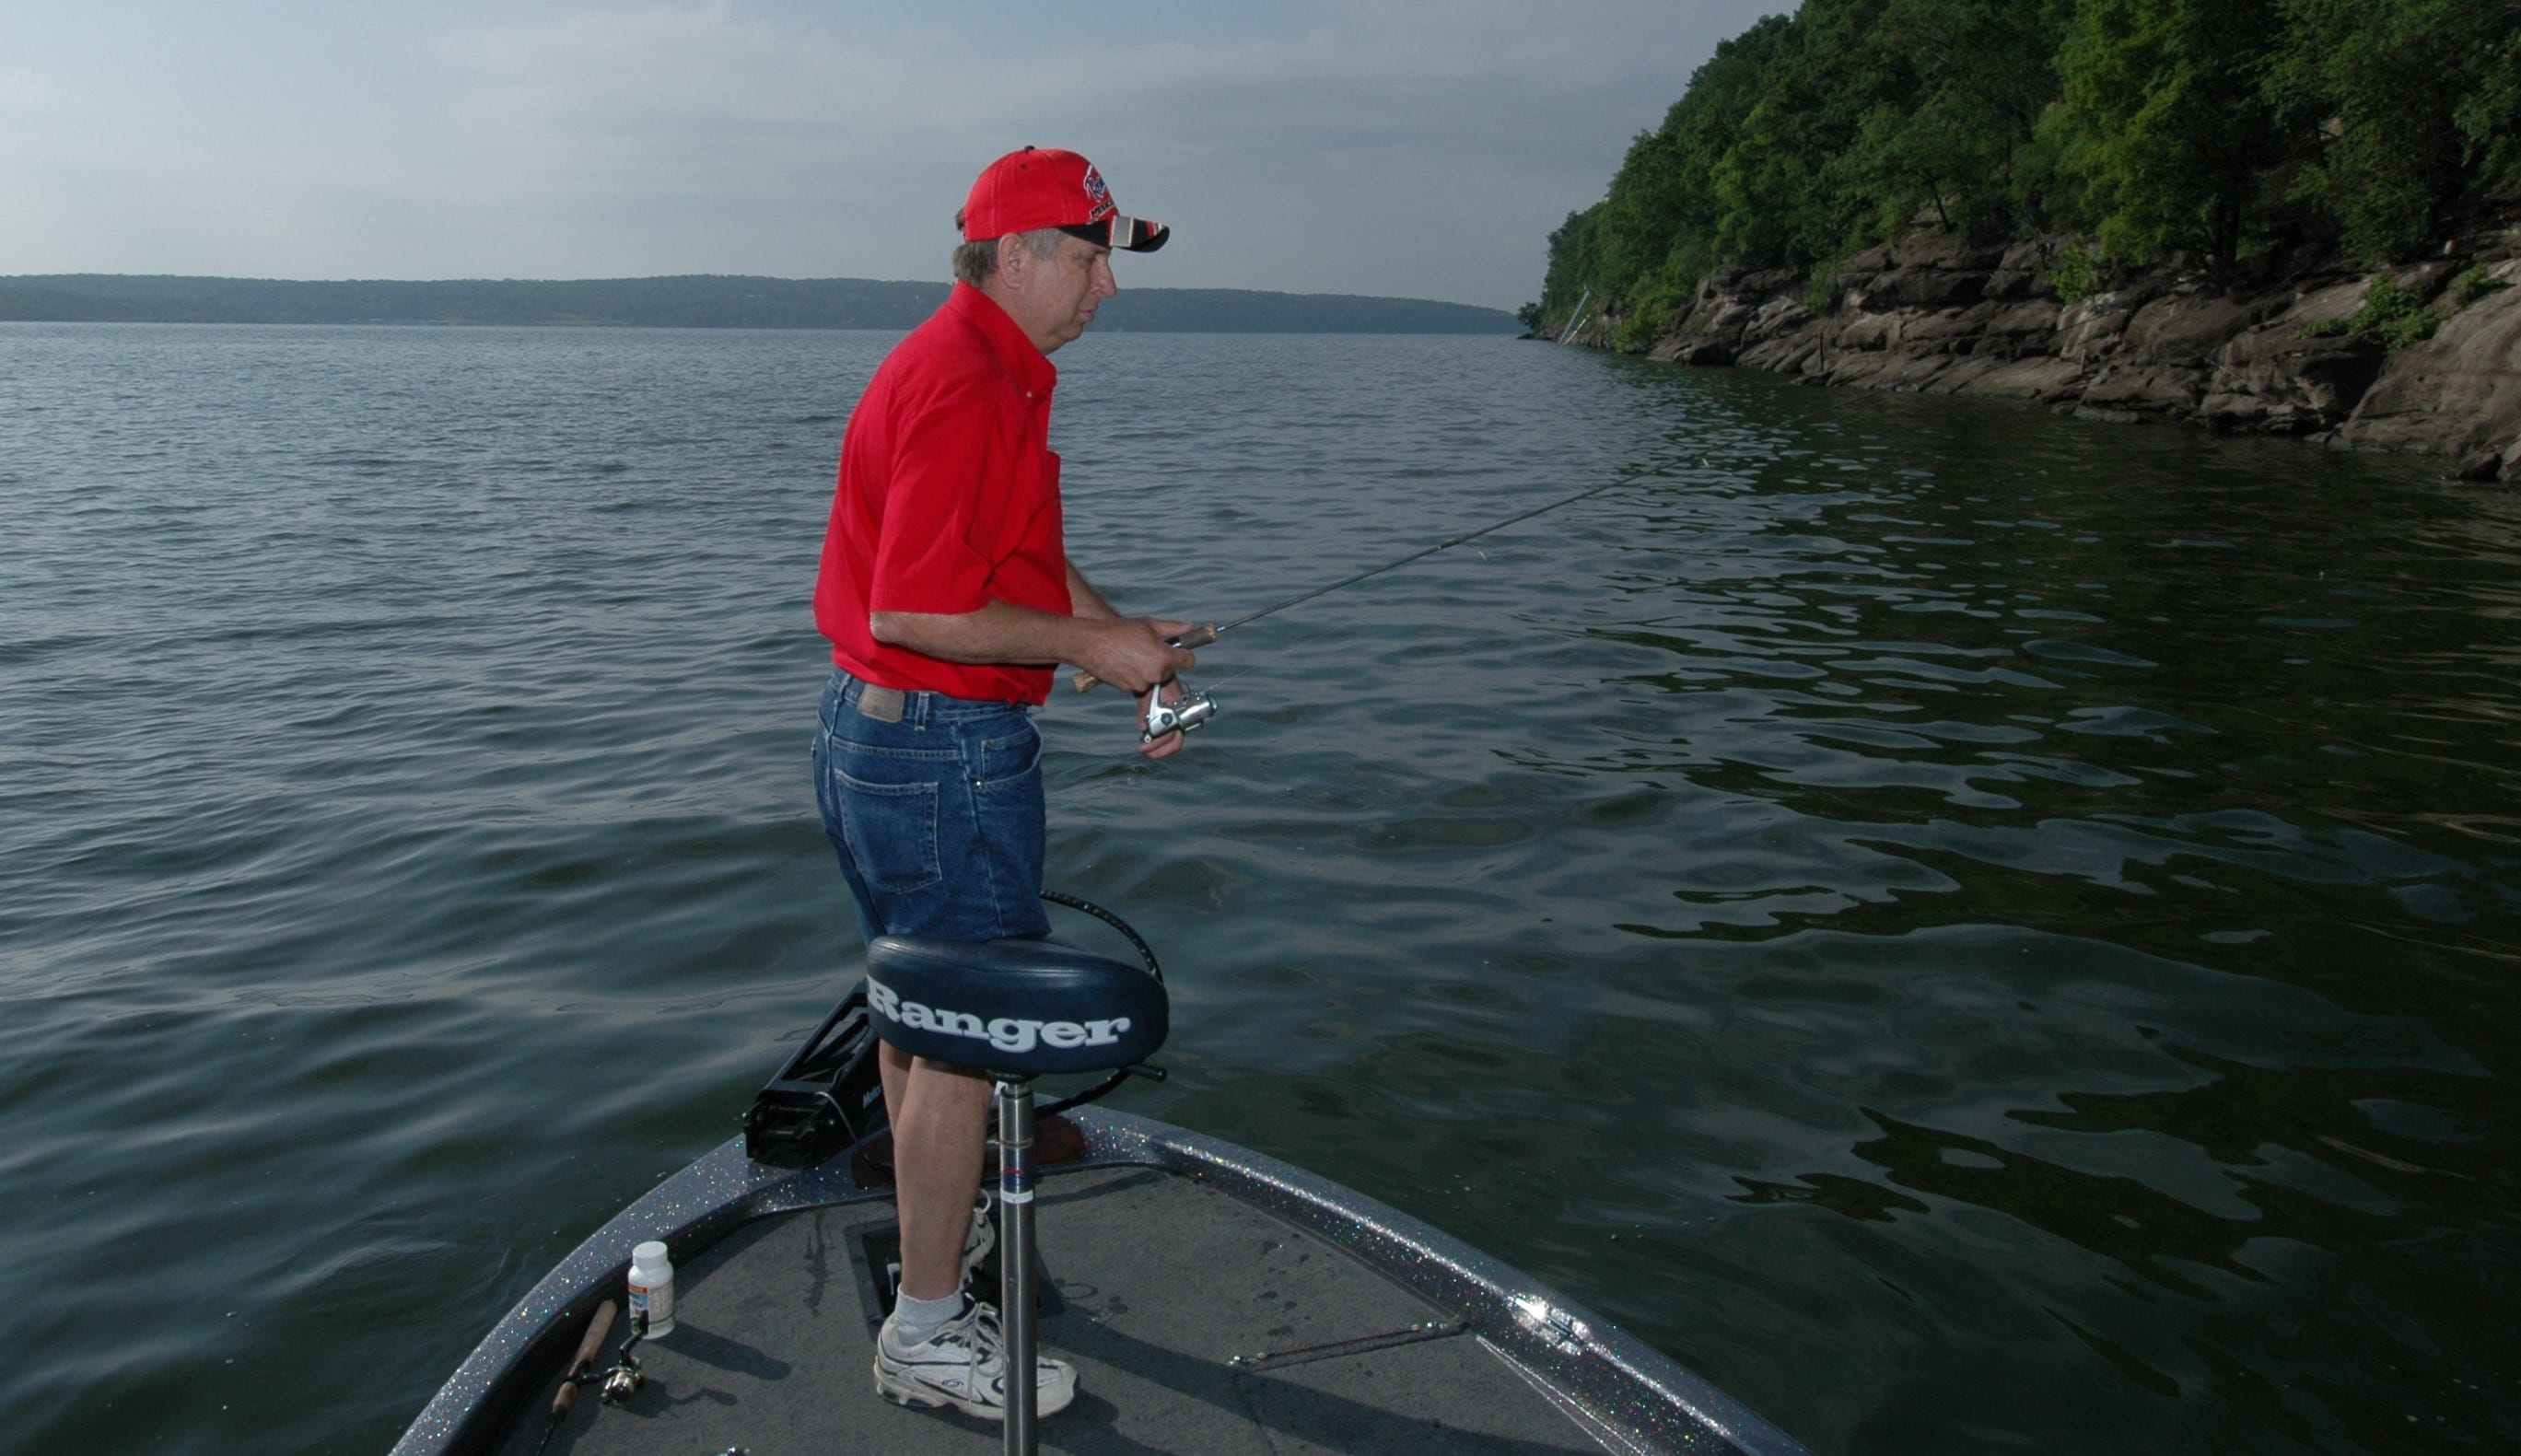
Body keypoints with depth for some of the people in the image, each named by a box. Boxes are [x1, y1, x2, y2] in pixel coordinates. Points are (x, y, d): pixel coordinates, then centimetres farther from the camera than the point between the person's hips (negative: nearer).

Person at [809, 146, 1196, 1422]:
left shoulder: (991, 371, 14)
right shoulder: (965, 386, -21)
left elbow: (1031, 563, 18)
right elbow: (911, 612, -26)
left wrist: (1129, 641, 5)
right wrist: (1090, 645, -18)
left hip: (883, 738, 11)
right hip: (946, 752, -11)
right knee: (968, 1033, -1)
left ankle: (940, 1230, 42)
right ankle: (927, 1332, 12)